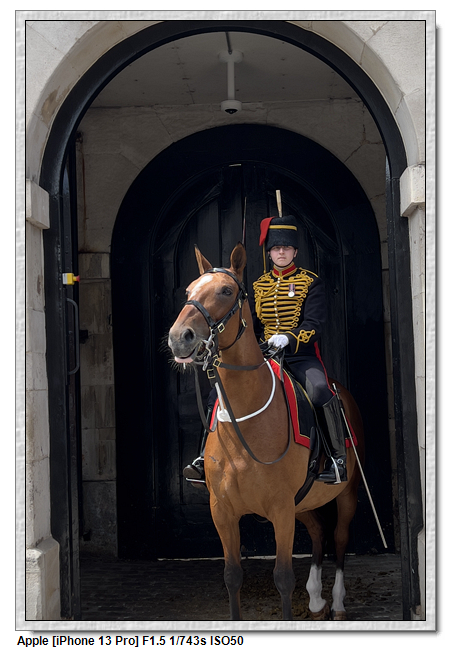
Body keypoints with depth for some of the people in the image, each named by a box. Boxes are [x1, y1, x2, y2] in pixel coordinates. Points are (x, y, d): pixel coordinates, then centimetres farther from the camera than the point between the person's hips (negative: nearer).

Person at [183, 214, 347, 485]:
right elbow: (251, 325, 18)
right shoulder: (259, 286, 16)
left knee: (320, 390, -36)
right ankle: (206, 460, -2)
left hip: (302, 356, -5)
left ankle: (338, 460, -26)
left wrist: (288, 338, -28)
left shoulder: (311, 283, 2)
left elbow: (314, 325, -10)